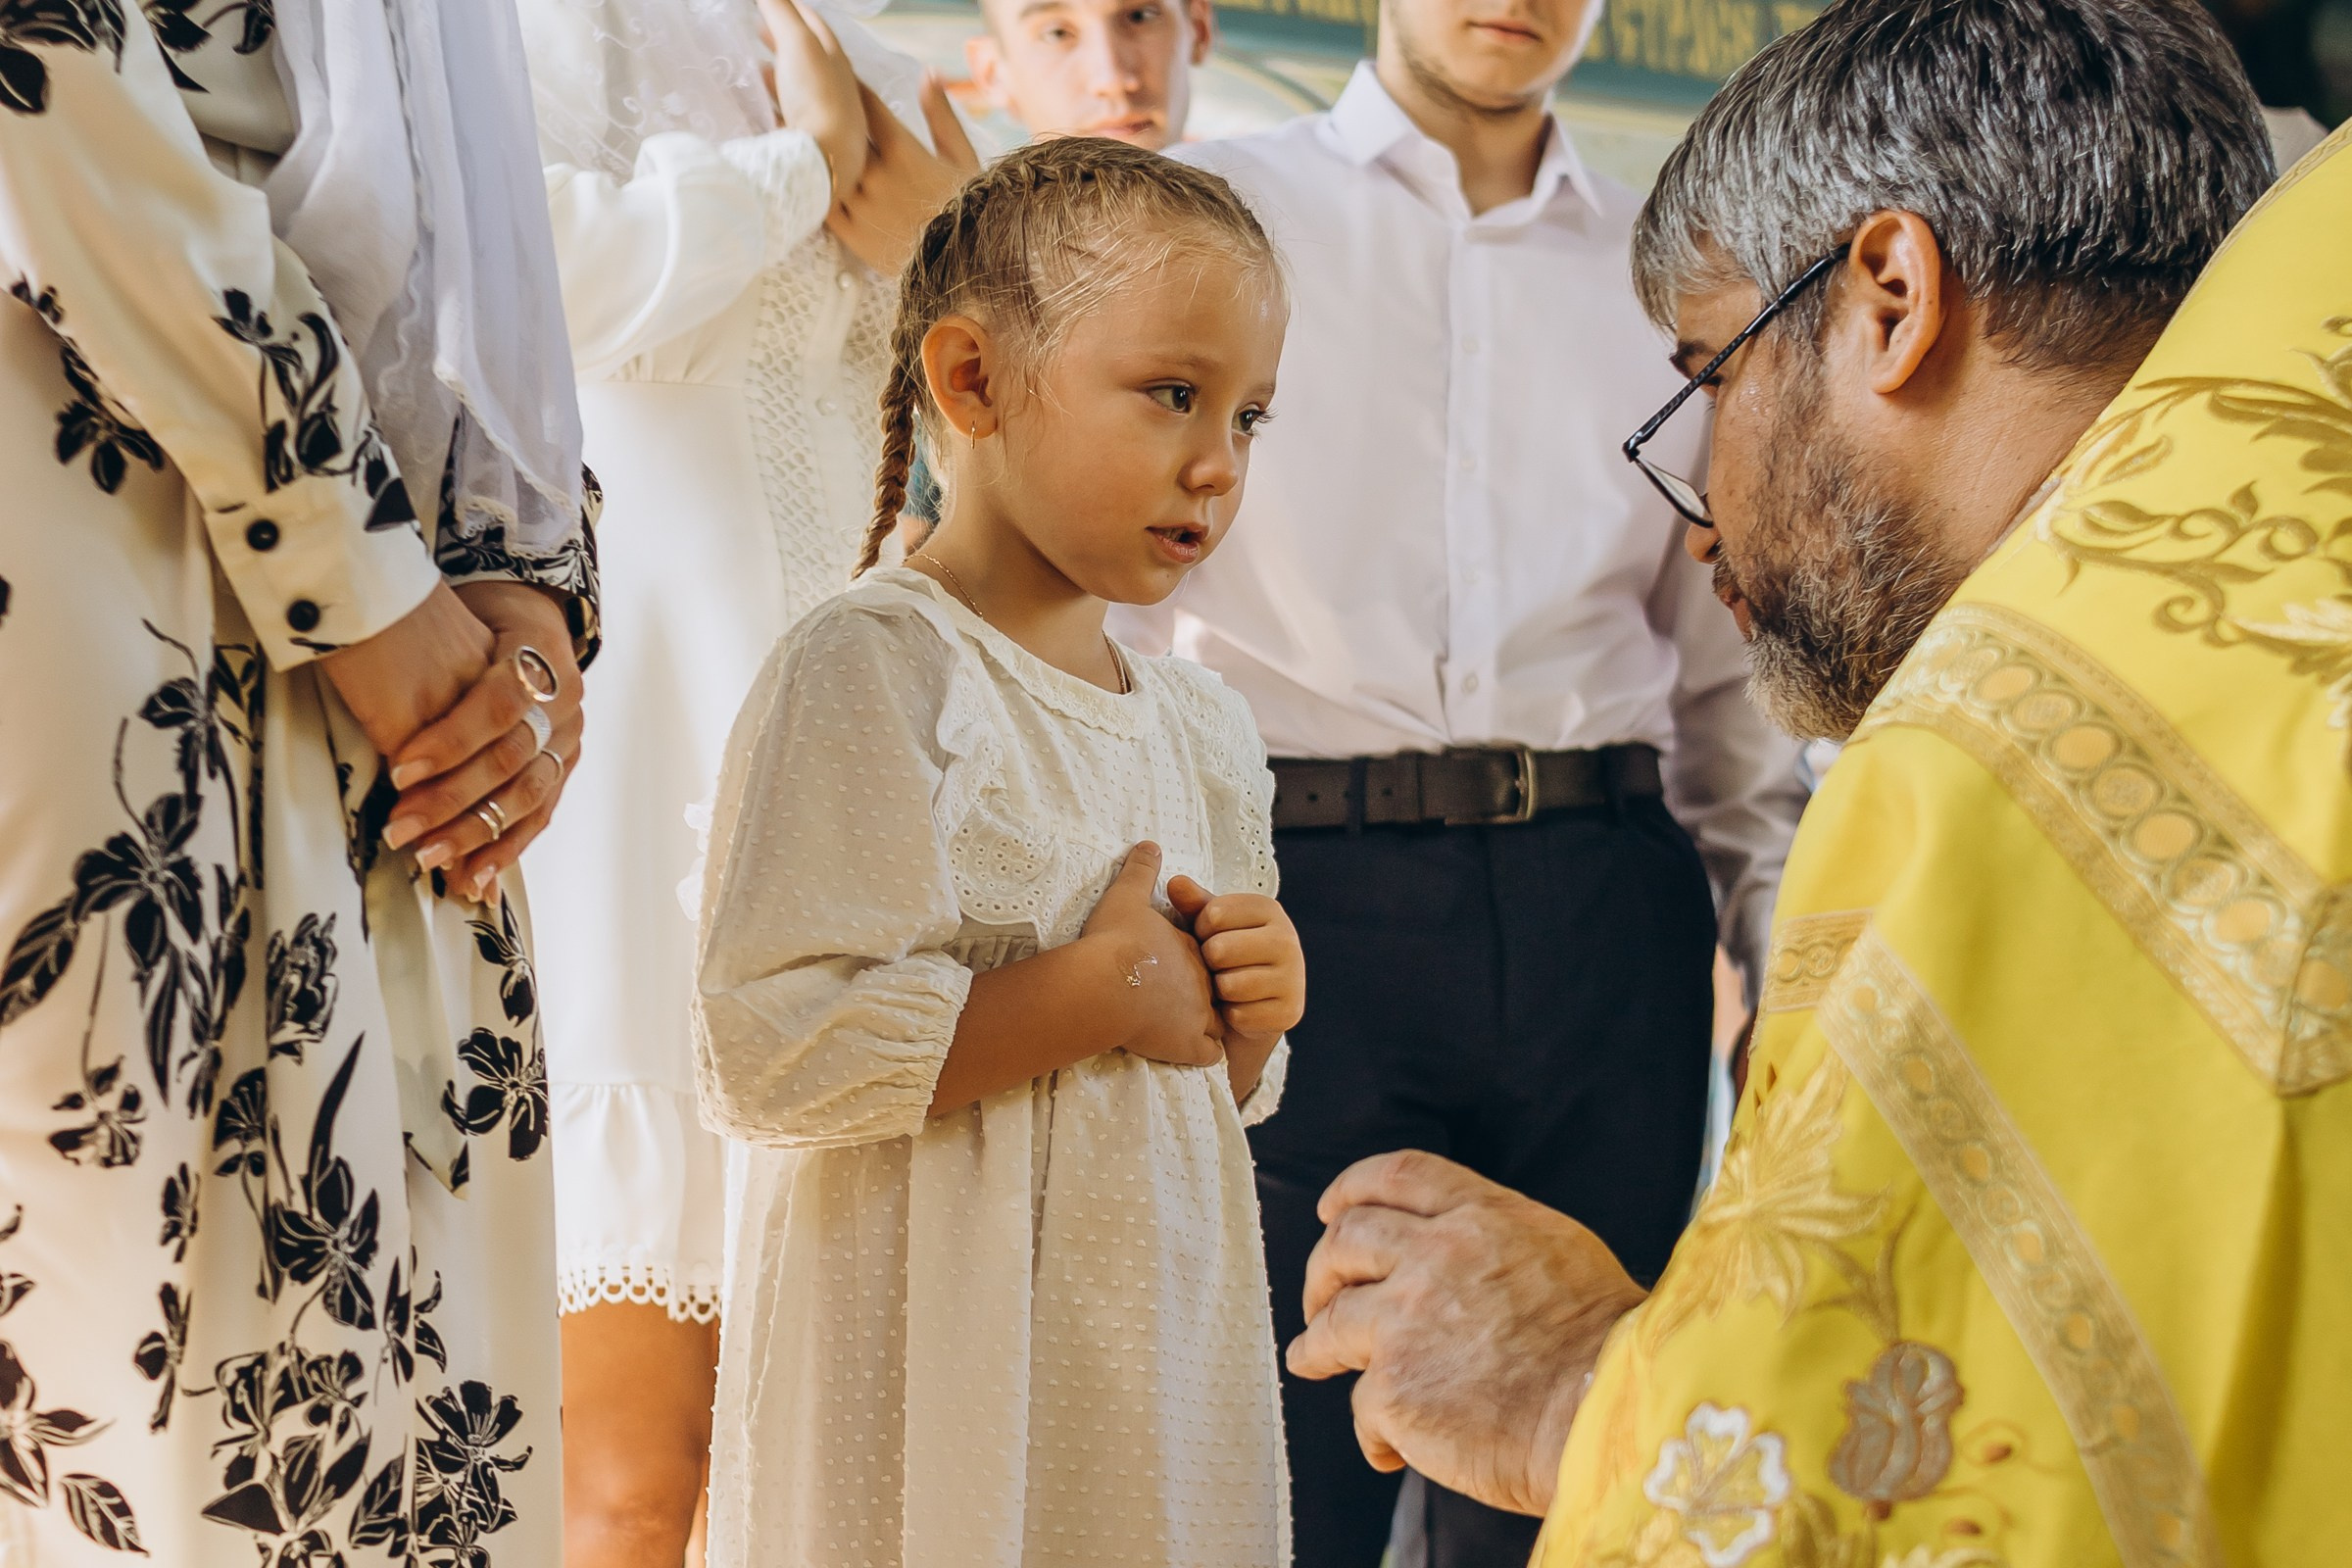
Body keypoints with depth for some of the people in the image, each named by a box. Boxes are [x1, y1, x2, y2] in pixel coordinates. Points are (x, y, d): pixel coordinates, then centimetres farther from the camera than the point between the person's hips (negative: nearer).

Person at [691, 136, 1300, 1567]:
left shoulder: (1203, 727, 12)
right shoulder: (872, 678, -13)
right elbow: (775, 1057, -24)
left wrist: (1247, 1023, 0)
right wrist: (1103, 990, -19)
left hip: (1165, 1368, 7)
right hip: (937, 1400, -7)